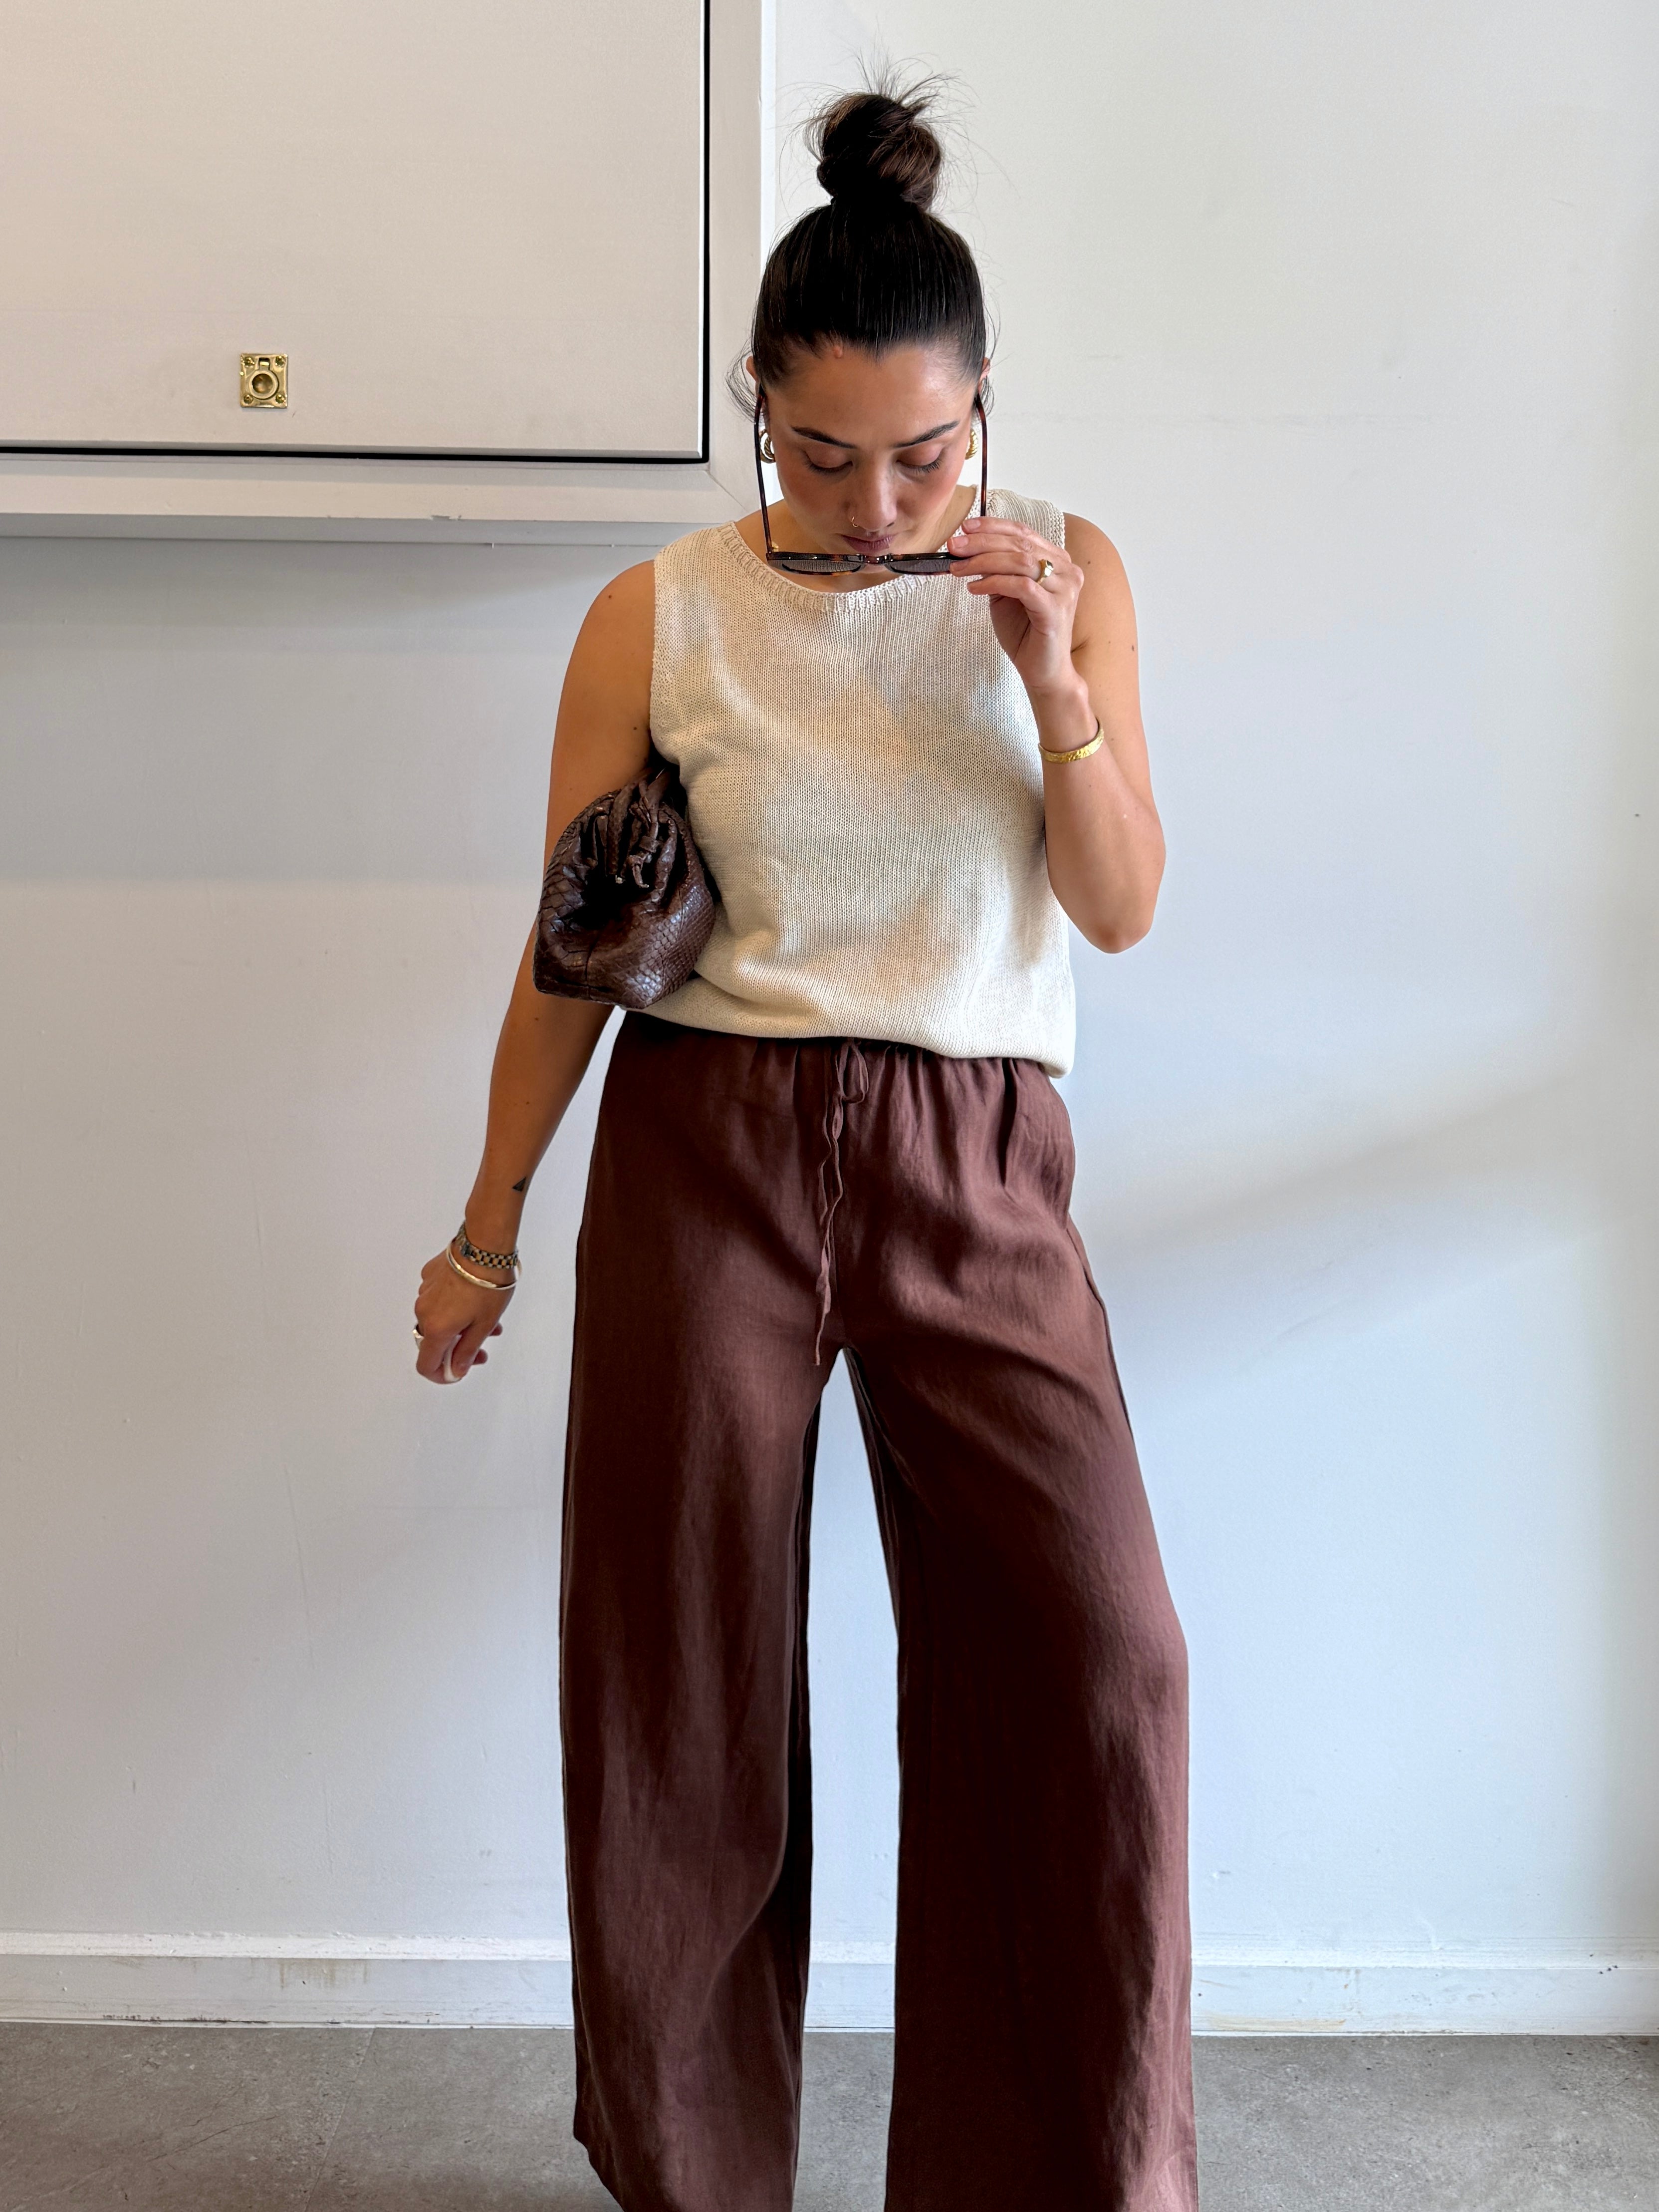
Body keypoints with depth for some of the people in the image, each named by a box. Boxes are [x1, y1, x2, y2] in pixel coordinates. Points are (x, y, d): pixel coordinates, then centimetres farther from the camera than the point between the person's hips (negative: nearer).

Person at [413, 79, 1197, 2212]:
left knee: (1096, 1652, -8)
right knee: (680, 1665, 6)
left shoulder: (1062, 573, 5)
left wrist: (1048, 674, -13)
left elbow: (1124, 905, 1)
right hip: (708, 1152, 0)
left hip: (976, 1169, 1)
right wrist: (487, 1228, 8)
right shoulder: (659, 619, 0)